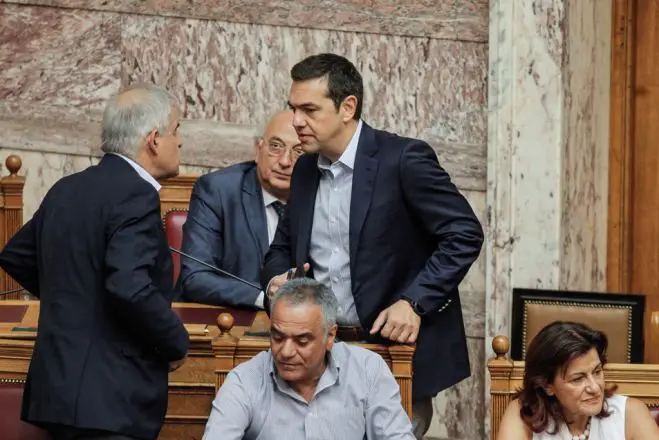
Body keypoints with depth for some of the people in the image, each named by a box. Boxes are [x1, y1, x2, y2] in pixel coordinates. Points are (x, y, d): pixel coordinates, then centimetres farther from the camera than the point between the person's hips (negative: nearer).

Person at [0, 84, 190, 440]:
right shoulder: (135, 195, -14)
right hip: (108, 402, -9)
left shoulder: (67, 190, 12)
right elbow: (130, 287, -27)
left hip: (57, 385, 9)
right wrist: (177, 343, -11)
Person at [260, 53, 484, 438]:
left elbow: (465, 234, -12)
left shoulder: (403, 159, -10)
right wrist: (277, 279, -1)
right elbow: (283, 247, 22)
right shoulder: (306, 171, 11)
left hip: (399, 348, -5)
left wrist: (413, 303, -19)